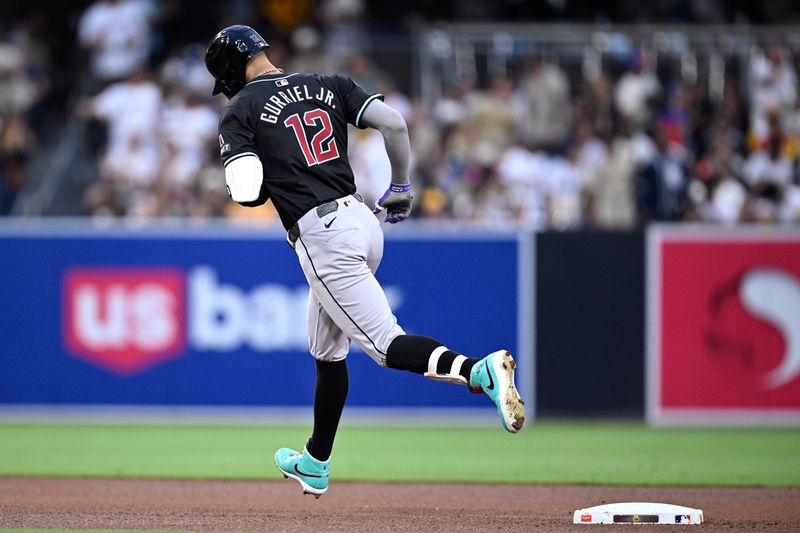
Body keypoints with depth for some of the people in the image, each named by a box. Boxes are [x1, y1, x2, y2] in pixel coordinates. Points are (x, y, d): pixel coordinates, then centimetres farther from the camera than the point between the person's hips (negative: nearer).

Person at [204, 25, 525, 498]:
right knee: (327, 349, 22)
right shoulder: (327, 86, 14)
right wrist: (402, 187, 15)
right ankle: (314, 466, 32)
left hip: (319, 234, -8)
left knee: (387, 344, -13)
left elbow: (247, 192, -12)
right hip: (363, 220, 8)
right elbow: (394, 122, 2)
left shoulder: (241, 112, -1)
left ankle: (480, 370, -38)